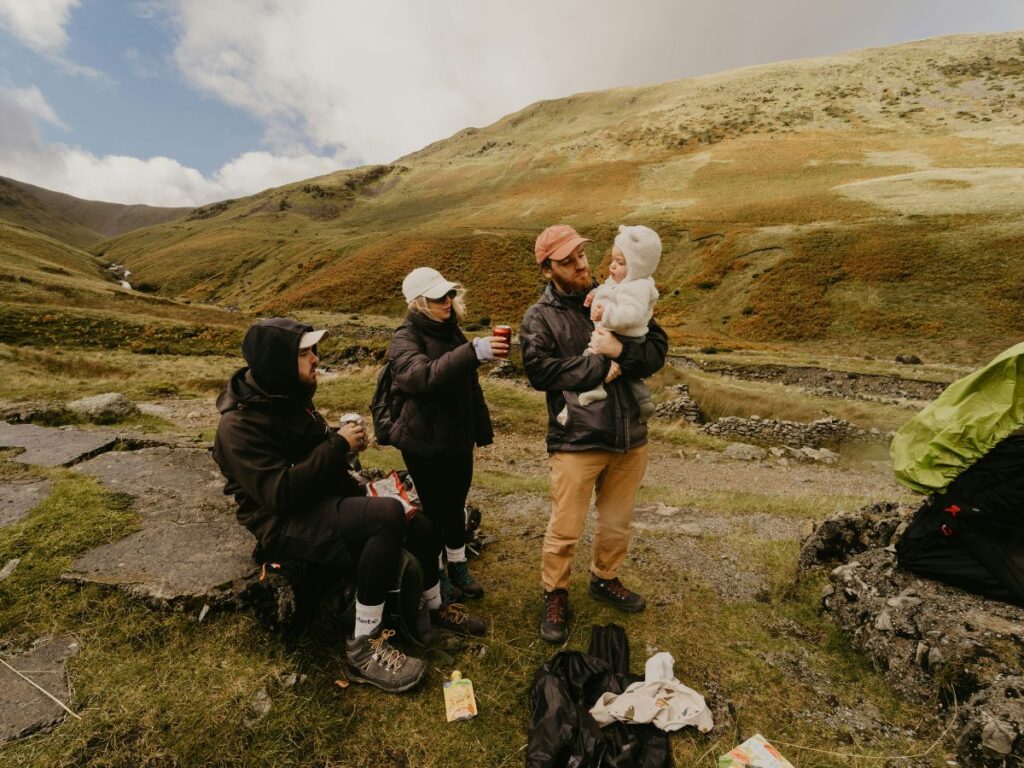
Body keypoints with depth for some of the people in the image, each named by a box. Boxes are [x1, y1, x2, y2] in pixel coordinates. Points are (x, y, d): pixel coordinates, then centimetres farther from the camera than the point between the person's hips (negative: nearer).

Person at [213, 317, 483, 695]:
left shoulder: (289, 395, 5)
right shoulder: (239, 425, -20)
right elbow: (281, 493, -28)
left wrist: (343, 440, -2)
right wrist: (338, 444, -22)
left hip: (326, 500, 8)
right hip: (287, 523, -8)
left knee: (421, 525, -3)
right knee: (388, 516, -34)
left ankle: (434, 607, 25)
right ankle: (363, 649, -18)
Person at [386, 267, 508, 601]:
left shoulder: (451, 330, 8)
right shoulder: (406, 337, -12)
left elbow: (470, 386, 14)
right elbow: (424, 376, -35)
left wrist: (482, 429, 15)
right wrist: (472, 352, -46)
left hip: (458, 439, 6)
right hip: (425, 442, -6)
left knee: (455, 507, 15)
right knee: (436, 509, 6)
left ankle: (458, 568, 34)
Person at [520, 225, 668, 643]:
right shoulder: (539, 318, -5)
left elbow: (658, 348, -1)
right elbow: (541, 371, -19)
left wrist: (620, 351, -20)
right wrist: (600, 368, -18)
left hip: (630, 437, 5)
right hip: (576, 441, -4)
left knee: (618, 522, 22)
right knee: (565, 530, 8)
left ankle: (605, 579, 48)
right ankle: (555, 596, 35)